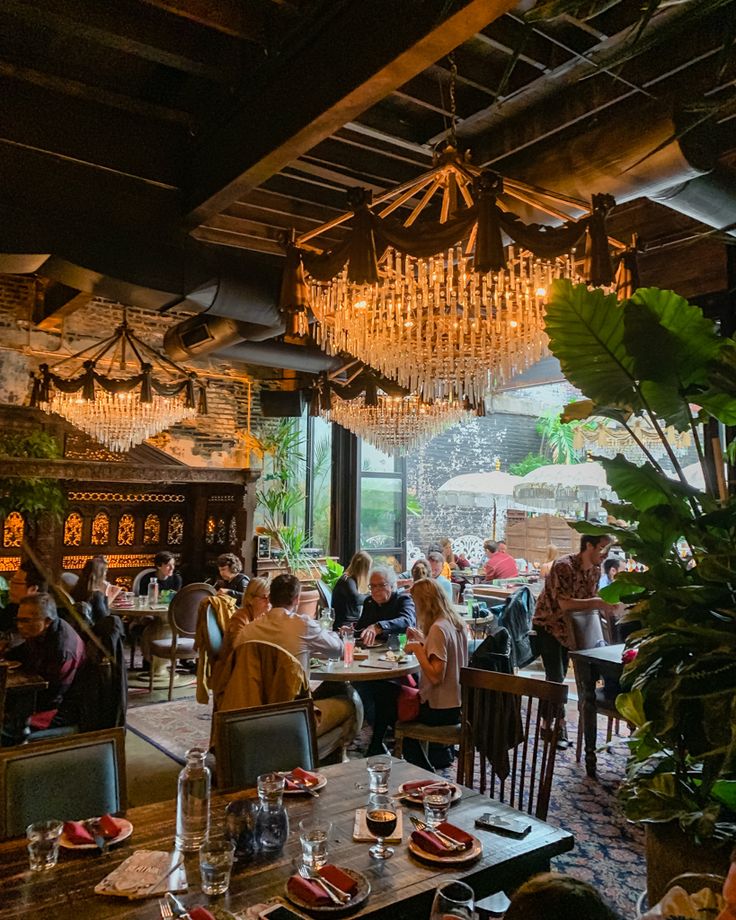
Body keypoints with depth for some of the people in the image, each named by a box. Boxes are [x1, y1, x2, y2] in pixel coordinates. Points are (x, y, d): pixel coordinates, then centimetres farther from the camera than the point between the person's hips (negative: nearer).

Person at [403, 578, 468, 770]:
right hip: (458, 703, 8)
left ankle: (425, 771, 26)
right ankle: (441, 750, 32)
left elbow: (436, 676, -27)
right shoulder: (457, 623, 2)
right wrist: (423, 640, 10)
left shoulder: (438, 628, -25)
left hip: (441, 710, -8)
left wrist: (417, 649, -20)